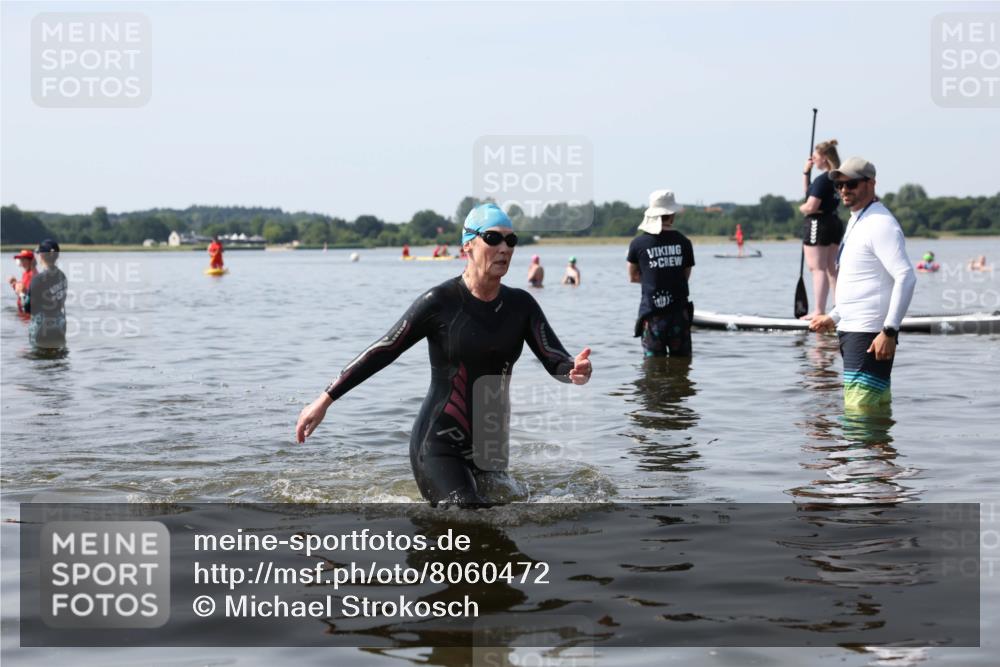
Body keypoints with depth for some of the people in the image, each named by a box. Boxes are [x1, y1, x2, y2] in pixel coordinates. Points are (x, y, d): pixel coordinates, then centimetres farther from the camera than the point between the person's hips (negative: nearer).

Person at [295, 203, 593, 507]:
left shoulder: (520, 305, 4)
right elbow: (382, 352, -7)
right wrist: (324, 401, -8)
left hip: (489, 447, 6)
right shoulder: (440, 302, -10)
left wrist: (575, 370, -28)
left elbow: (555, 360, -2)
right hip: (437, 447, -6)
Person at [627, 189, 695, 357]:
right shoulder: (684, 242, 0)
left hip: (652, 314, -1)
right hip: (679, 313, 1)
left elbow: (633, 277, 10)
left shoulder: (638, 243, -3)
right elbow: (686, 276, 11)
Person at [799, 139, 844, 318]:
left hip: (818, 224, -9)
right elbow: (808, 192, 24)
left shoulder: (822, 179, -18)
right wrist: (806, 172, 14)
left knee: (818, 269, -6)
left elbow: (811, 206, -22)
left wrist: (801, 208, -1)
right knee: (831, 268, 15)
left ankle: (819, 310, -8)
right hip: (834, 223, 10)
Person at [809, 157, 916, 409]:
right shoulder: (857, 222, 19)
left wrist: (889, 331, -27)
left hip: (869, 334, -10)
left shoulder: (880, 224, -13)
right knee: (879, 406, 13)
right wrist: (834, 318, 26)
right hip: (852, 330, 10)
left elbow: (906, 277, -23)